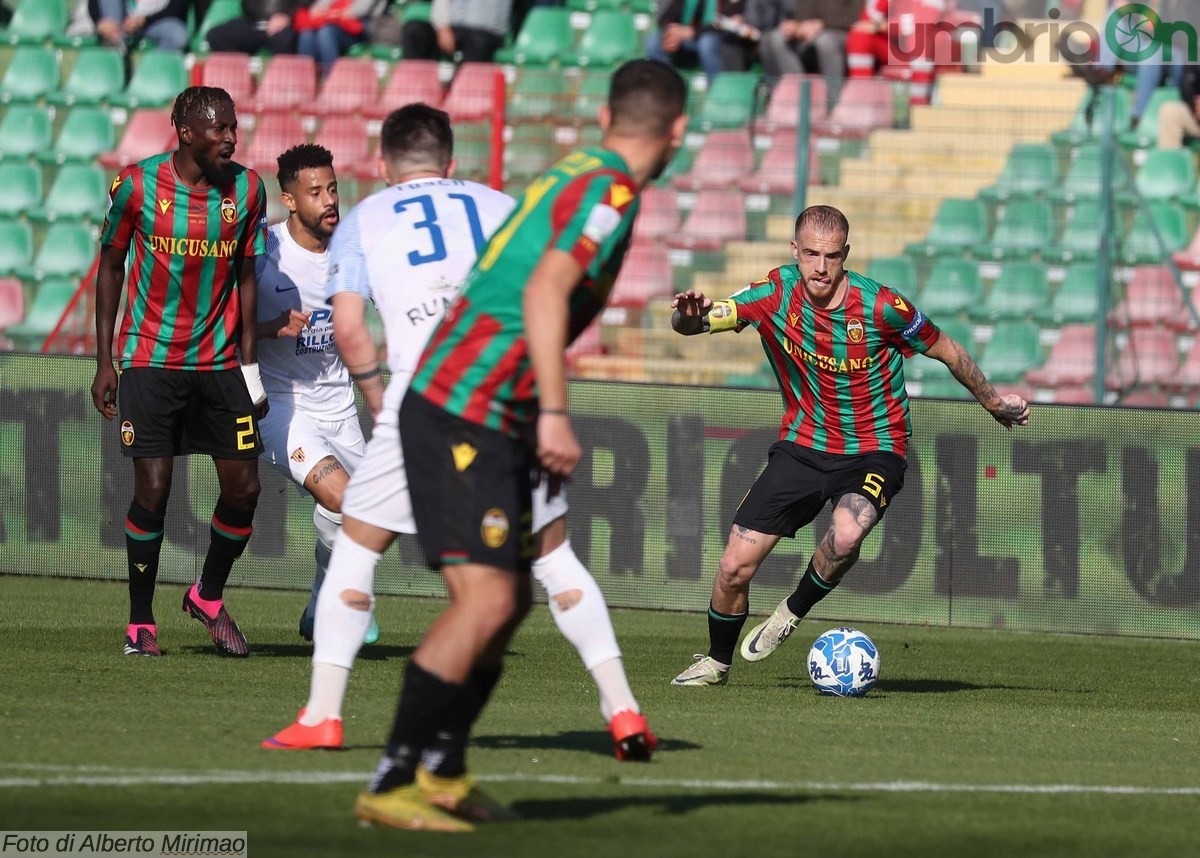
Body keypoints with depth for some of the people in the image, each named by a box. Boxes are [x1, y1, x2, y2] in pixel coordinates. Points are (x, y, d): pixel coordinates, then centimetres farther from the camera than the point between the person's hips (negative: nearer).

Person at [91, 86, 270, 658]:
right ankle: (140, 622, 7)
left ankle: (209, 598, 22)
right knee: (153, 488, -8)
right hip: (150, 361, -3)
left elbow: (246, 276, 8)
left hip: (220, 363, 3)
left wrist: (249, 364, 6)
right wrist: (104, 363, -1)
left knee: (243, 487, -2)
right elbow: (110, 267, 2)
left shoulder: (246, 189, -1)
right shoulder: (137, 185, -8)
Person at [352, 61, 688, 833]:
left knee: (511, 599, 15)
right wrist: (554, 415, -29)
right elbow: (545, 291, -25)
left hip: (485, 420, 10)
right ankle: (392, 783, -16)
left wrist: (541, 430, 31)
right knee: (486, 599, -15)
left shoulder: (574, 174, 17)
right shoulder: (610, 190, -11)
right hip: (463, 414, -10)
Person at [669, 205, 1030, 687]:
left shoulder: (879, 307, -18)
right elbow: (697, 322, -18)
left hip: (873, 449, -3)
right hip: (802, 445, 3)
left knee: (846, 535, -35)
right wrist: (690, 317, -43)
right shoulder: (775, 294, -12)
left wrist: (995, 403, 9)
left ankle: (793, 612, -4)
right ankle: (716, 662, 27)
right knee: (734, 569, -3)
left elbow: (947, 353, -2)